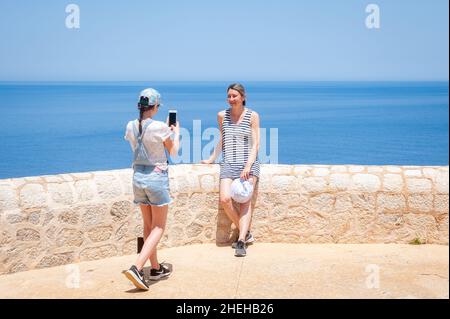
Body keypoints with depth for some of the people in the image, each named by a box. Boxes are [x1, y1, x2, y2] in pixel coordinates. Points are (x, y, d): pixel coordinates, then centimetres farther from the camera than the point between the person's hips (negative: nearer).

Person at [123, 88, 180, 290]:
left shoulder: (131, 127, 0)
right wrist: (176, 132, 16)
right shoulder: (160, 127, -16)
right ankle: (137, 268, -13)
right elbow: (174, 152, -1)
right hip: (157, 177, -6)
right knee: (158, 227, 2)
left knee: (148, 225, 16)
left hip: (138, 176, 6)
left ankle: (156, 268, 24)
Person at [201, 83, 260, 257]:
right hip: (229, 164, 2)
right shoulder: (222, 115, 10)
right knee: (225, 199, -20)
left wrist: (248, 166, -13)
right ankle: (245, 233, -4)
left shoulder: (252, 116, 2)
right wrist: (212, 158, 27)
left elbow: (255, 145, -1)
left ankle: (241, 242, -24)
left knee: (245, 200, -20)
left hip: (248, 163, -2)